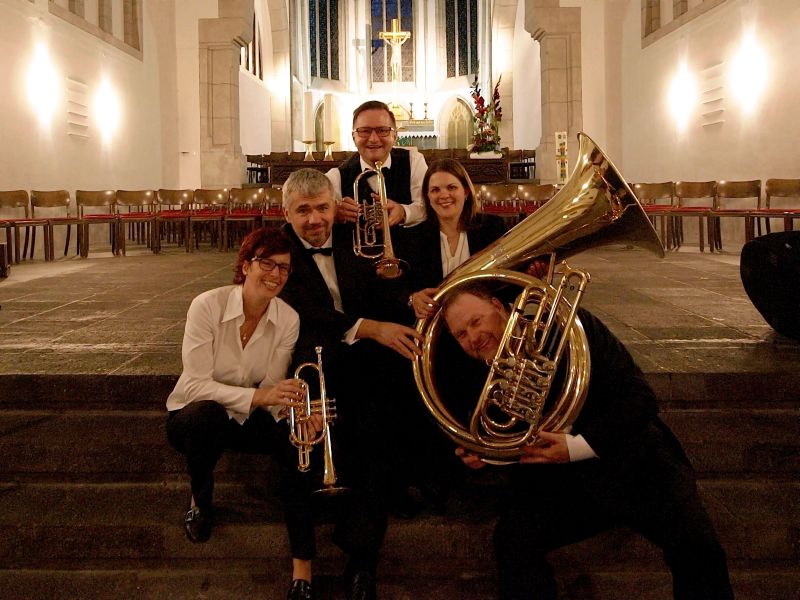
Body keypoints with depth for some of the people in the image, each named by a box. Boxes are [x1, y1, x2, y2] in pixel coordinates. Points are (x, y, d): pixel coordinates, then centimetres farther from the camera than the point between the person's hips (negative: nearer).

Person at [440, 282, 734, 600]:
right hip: (562, 484, 2)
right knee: (511, 536, -24)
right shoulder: (479, 376, 1)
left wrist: (579, 446, -23)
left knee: (697, 545, -23)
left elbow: (639, 395, -13)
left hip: (634, 461, -2)